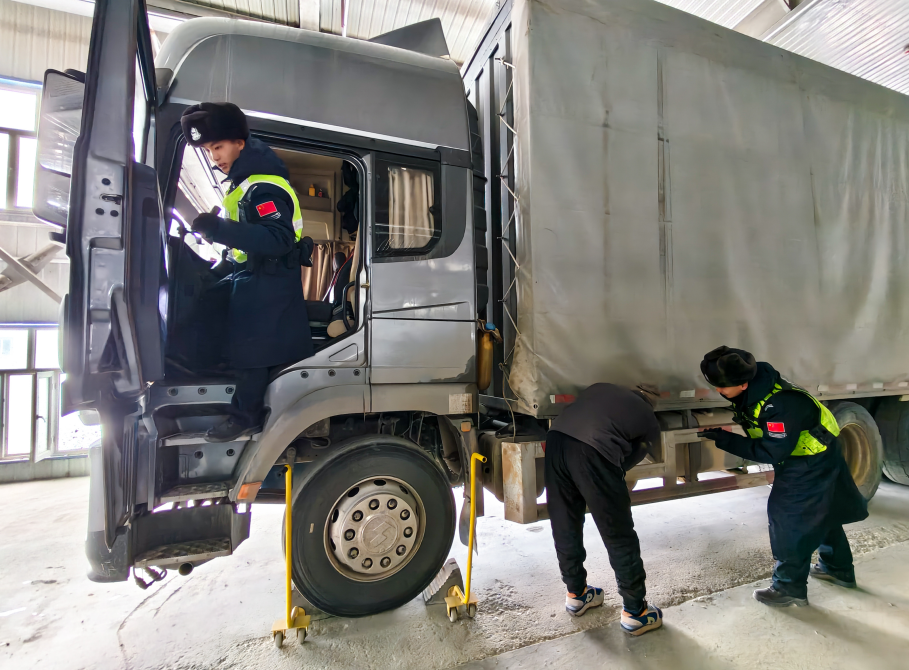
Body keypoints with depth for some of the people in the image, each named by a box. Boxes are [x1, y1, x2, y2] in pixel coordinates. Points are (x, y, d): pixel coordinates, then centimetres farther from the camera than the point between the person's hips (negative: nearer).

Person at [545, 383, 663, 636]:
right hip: (593, 451, -5)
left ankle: (576, 594, 39)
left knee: (565, 526, 20)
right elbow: (628, 461, 22)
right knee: (619, 536, 15)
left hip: (556, 437, 5)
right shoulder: (650, 424, 23)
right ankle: (635, 612, 30)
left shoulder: (602, 388, 31)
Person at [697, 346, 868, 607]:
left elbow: (771, 452, -31)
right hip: (808, 456, 9)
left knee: (790, 518, -2)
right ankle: (838, 568, 45)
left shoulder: (781, 405, -40)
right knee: (820, 513, 24)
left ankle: (790, 588, 13)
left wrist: (723, 439, -32)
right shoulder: (752, 389, -14)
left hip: (812, 462, -9)